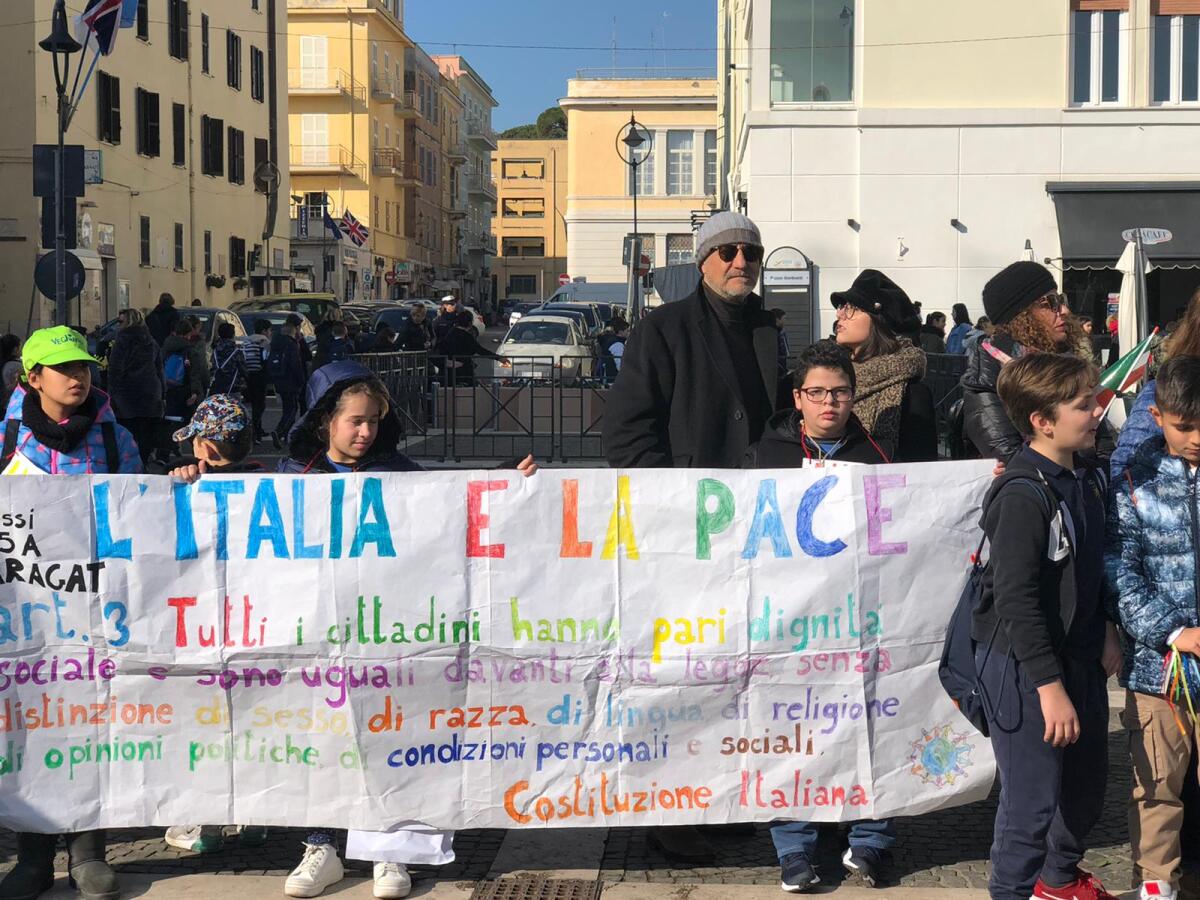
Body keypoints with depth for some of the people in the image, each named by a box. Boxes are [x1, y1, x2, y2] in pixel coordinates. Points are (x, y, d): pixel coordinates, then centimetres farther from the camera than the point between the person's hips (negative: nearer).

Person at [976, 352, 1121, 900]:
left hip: (1078, 654, 9)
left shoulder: (1088, 477, 4)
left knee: (1087, 779, 23)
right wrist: (1049, 685, -23)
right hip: (1024, 665, -9)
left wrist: (1104, 629, 10)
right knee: (1033, 798, -1)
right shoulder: (1024, 496, -23)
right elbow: (1016, 599, -24)